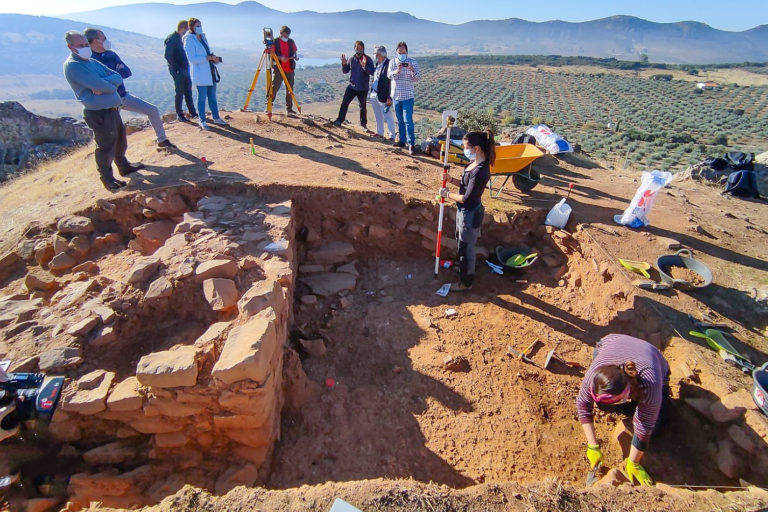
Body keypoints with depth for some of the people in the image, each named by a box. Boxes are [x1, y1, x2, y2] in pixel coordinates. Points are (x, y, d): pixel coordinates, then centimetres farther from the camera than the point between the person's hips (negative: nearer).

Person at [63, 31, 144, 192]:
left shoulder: (93, 62, 15)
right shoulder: (72, 66, -12)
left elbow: (118, 77, 2)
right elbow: (99, 85, -23)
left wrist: (103, 85, -16)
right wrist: (111, 85, -3)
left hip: (112, 109, 9)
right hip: (98, 114, -9)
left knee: (121, 140, 22)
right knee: (106, 147, 0)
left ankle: (124, 166, 42)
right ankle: (107, 178, 14)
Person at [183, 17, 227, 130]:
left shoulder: (203, 37, 15)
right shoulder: (189, 40, -10)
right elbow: (192, 59, -18)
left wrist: (214, 58, 2)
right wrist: (208, 57, -22)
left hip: (211, 72, 7)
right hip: (200, 74, -7)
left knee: (212, 96, 13)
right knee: (202, 97, -2)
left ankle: (216, 117, 24)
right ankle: (202, 121, 7)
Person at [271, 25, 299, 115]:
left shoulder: (291, 42, 10)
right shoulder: (275, 42, -1)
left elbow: (295, 52, 18)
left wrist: (296, 57, -4)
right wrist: (280, 58, -19)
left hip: (289, 69, 4)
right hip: (278, 69, -4)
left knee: (290, 89, 5)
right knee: (274, 88, -10)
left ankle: (289, 108, 12)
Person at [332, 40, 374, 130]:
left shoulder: (368, 59, -7)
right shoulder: (351, 59, 3)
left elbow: (372, 72, -17)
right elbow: (345, 71, 9)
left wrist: (365, 66, -33)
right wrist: (344, 64, -11)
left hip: (363, 88, -2)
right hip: (352, 86, 2)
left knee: (363, 107, 8)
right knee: (344, 103, -4)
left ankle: (363, 123, 24)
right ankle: (339, 120, 4)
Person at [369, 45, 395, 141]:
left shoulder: (389, 64, -15)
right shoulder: (377, 64, 11)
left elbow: (391, 82, -18)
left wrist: (389, 97, -21)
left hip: (382, 95, -8)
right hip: (374, 94, 8)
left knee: (388, 116, -2)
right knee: (378, 116, 18)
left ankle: (392, 137, 4)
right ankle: (379, 133, 32)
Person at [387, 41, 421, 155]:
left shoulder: (413, 62, -1)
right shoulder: (393, 62, 5)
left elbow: (418, 78, -8)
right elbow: (389, 75, -10)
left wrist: (412, 70, -28)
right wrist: (397, 71, -31)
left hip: (408, 96, -4)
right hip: (396, 96, 4)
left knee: (408, 120, -13)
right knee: (400, 120, 13)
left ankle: (411, 144, -14)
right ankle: (402, 140, 25)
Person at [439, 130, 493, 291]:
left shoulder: (480, 171, -30)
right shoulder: (474, 163, 0)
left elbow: (466, 198, -27)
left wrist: (447, 194, -14)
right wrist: (451, 179, -3)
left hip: (470, 214, -10)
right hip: (464, 211, 10)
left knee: (466, 248, 7)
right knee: (462, 242, 28)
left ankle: (466, 282, 26)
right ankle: (464, 267, 52)